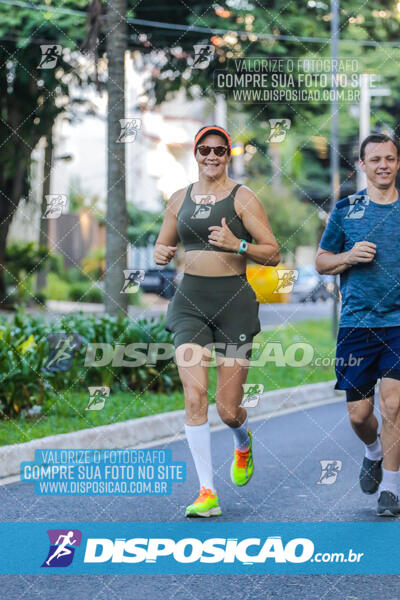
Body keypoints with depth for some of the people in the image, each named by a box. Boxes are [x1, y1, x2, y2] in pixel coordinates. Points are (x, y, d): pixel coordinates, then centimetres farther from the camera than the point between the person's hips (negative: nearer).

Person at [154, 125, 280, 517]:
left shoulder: (242, 198, -1)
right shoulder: (180, 199, 12)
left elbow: (273, 254, -3)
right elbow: (162, 247, 23)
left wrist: (238, 245, -20)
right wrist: (161, 254, -2)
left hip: (234, 301, -3)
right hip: (190, 301, 3)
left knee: (228, 409, 0)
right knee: (194, 396, -14)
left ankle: (243, 443, 39)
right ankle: (207, 493, -9)